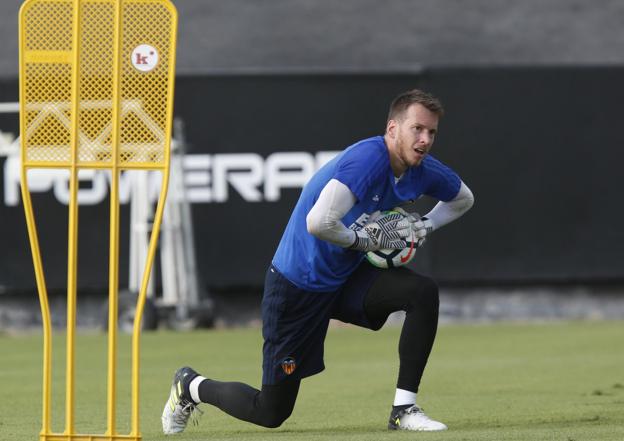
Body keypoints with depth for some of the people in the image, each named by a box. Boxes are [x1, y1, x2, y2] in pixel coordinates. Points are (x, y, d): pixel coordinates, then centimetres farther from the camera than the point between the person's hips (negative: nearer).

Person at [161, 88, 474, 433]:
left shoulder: (422, 171, -4)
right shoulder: (368, 159, -29)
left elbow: (463, 199, 20)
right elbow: (318, 223, -42)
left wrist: (422, 226, 2)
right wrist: (365, 238, -25)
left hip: (346, 278, 7)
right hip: (297, 285, -7)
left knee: (423, 292, -20)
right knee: (270, 413, 1)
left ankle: (404, 410, -10)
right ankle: (192, 386, 32)